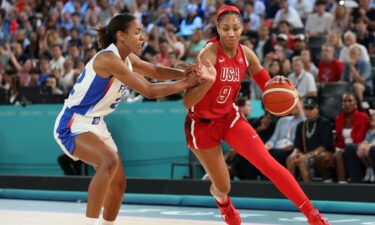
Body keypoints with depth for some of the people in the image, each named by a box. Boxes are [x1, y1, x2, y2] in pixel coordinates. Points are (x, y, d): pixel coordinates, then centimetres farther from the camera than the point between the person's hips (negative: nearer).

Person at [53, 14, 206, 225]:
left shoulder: (127, 58, 4)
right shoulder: (108, 59, -25)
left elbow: (155, 71, 14)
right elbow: (149, 90, -24)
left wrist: (184, 72, -5)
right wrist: (186, 83, -17)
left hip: (96, 124, 10)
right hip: (73, 126, -10)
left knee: (118, 182, 14)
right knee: (110, 161, -34)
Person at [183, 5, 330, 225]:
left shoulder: (246, 54, -6)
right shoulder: (209, 54, -24)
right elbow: (187, 102, -28)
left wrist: (278, 82, -19)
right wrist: (208, 80, -47)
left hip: (229, 116, 4)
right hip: (202, 123, -4)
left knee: (269, 164, -12)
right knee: (224, 186, 3)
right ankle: (223, 201, 44)